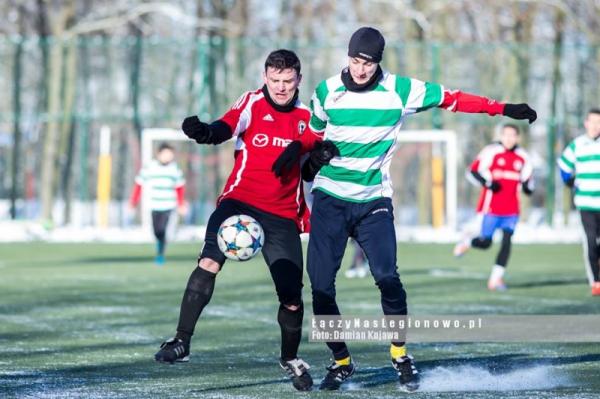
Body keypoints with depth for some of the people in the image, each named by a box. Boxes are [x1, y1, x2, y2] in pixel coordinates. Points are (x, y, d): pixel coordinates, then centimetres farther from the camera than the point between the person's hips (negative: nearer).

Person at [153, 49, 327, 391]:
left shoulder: (306, 117, 9)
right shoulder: (252, 103, -1)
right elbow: (228, 126, -18)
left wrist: (300, 148, -8)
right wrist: (205, 132, -43)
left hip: (282, 215, 3)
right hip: (240, 200, -3)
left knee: (292, 296, -1)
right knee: (209, 261, -27)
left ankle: (290, 358, 27)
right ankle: (181, 342, -21)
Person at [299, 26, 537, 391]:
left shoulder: (400, 90, -4)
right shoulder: (327, 91, -1)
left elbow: (452, 99, 2)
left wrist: (504, 110, 1)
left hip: (374, 200, -1)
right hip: (330, 197, 1)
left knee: (386, 276, -17)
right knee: (321, 283, -6)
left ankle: (401, 354, 2)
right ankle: (341, 361, 9)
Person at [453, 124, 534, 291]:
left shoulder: (523, 158, 8)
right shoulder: (491, 152, -6)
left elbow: (527, 178, 17)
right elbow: (474, 170, -5)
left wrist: (528, 186, -7)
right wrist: (487, 183, -19)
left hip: (511, 210, 3)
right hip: (492, 207, -3)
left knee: (507, 241, -8)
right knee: (485, 242, -2)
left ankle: (496, 278, -3)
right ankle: (466, 243, 31)